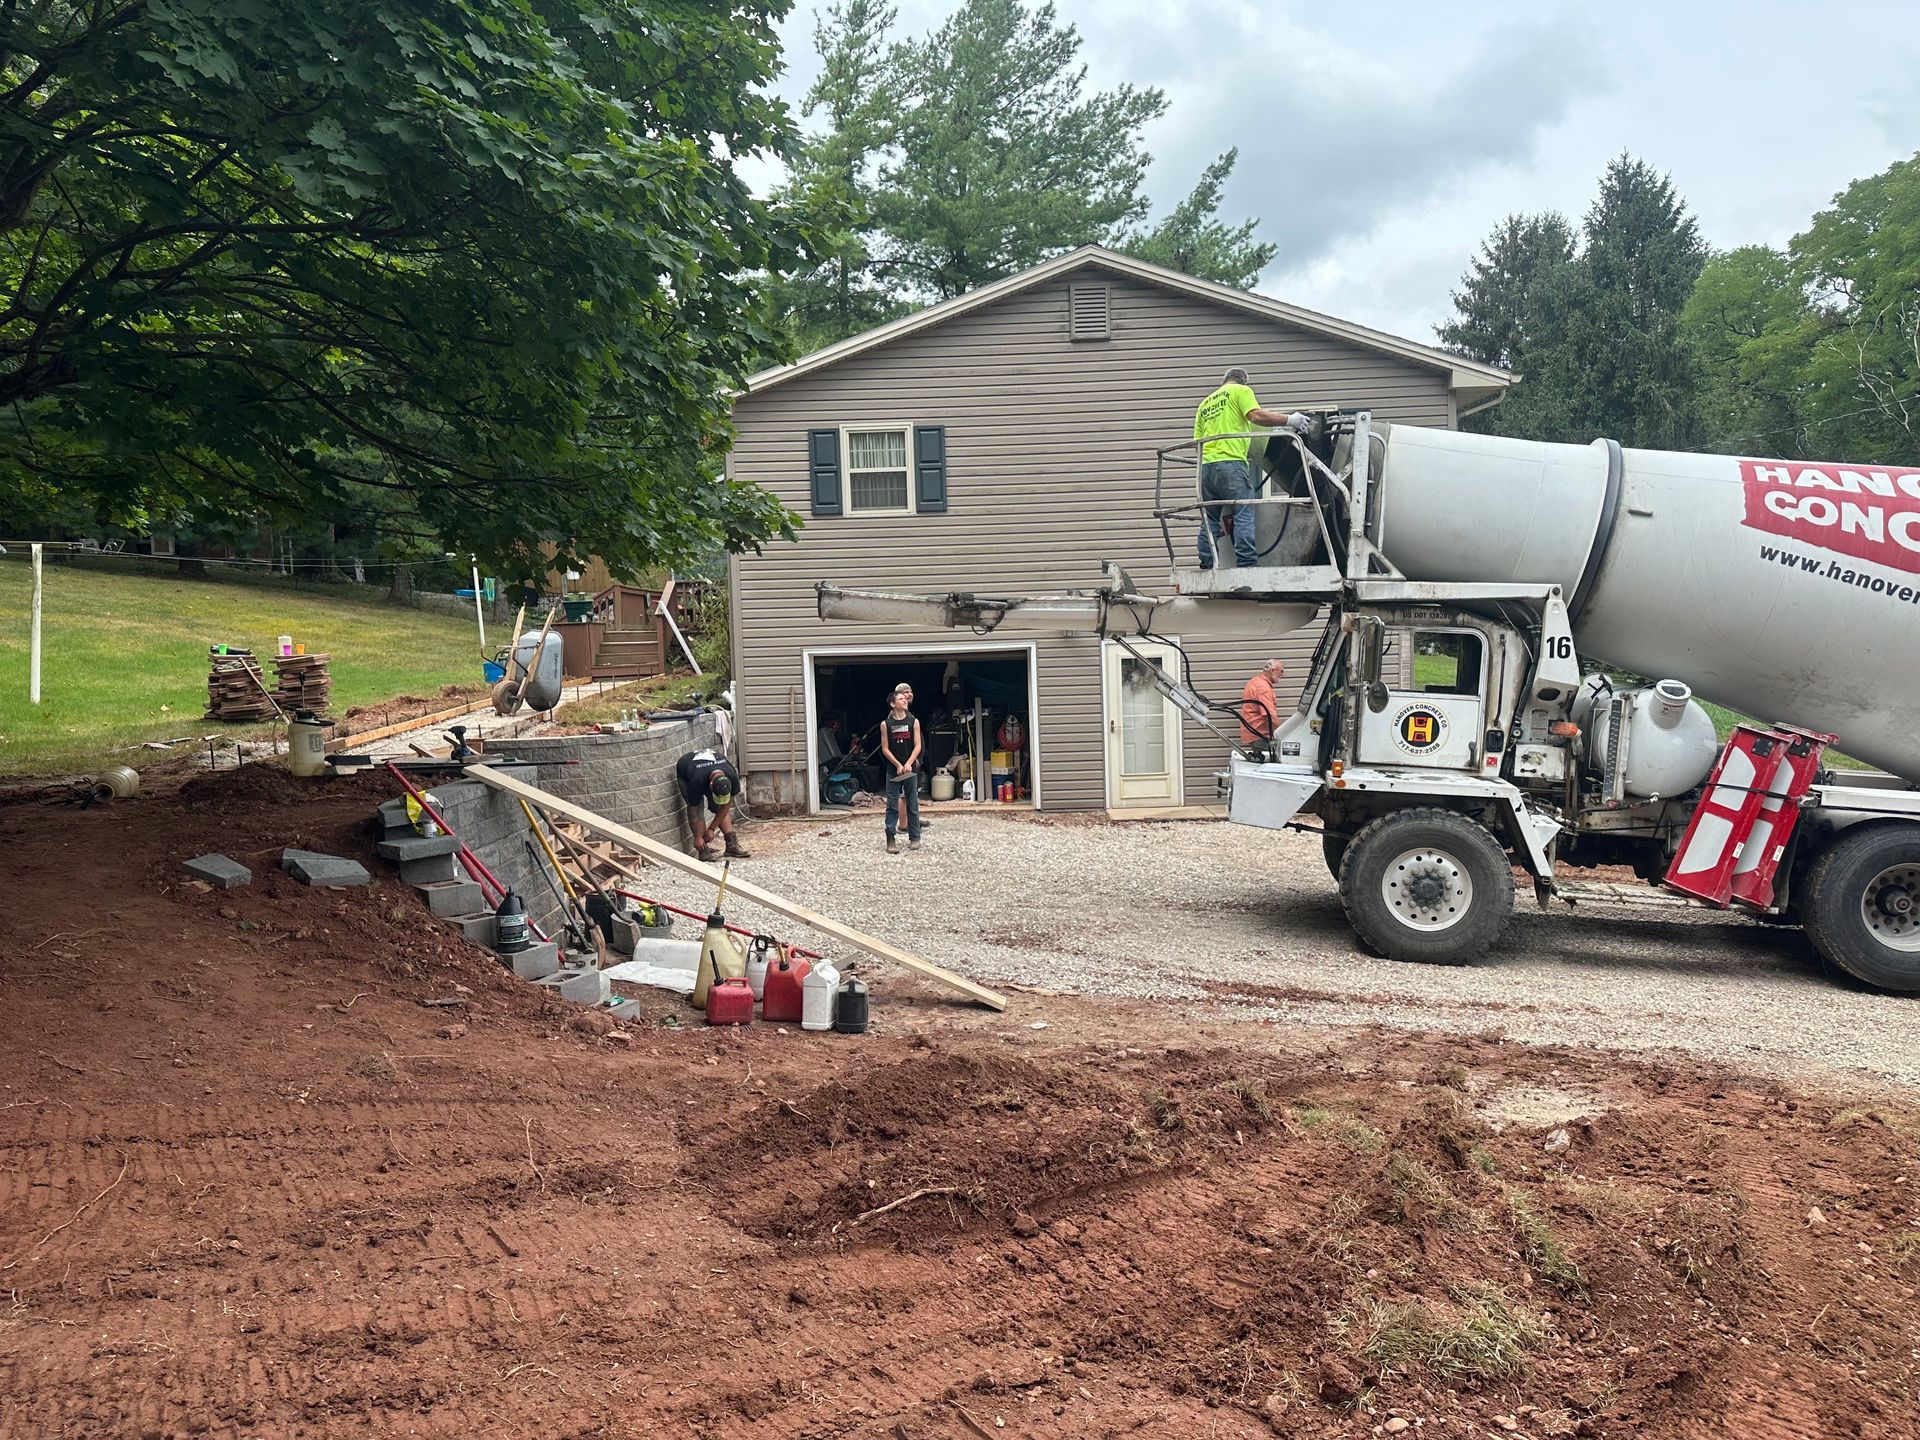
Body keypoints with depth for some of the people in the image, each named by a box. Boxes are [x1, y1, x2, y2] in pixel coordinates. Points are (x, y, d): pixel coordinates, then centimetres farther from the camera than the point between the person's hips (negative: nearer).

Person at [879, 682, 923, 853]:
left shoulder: (913, 722, 2)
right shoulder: (886, 724, -1)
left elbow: (917, 746, -1)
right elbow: (885, 749, -2)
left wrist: (908, 764, -13)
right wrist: (898, 765, -10)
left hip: (910, 769, 1)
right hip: (893, 770, -1)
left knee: (912, 805, 6)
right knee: (892, 805, -1)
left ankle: (914, 837, 14)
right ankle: (891, 839, 1)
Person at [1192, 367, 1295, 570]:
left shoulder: (1205, 403, 26)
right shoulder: (1241, 391, 8)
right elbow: (1256, 416, -10)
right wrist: (1289, 420, -5)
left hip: (1206, 464, 7)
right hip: (1231, 463, -6)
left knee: (1209, 521, 9)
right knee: (1244, 517, -9)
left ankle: (1206, 567, 7)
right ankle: (1247, 565, -19)